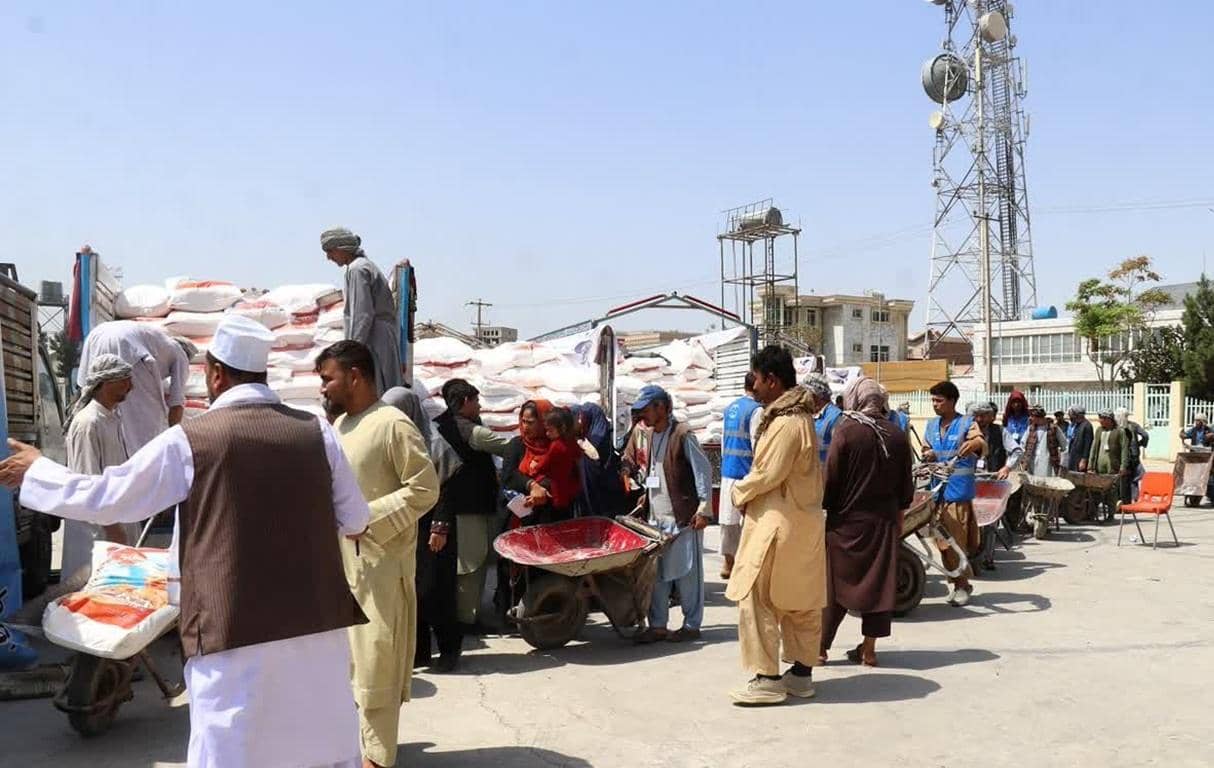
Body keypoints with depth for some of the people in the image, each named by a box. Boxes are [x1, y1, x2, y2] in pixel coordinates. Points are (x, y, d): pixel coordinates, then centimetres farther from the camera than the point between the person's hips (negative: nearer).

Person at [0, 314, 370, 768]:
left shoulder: (189, 441, -5)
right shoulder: (316, 432, 2)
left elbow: (106, 499, 6)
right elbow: (356, 520, 10)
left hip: (236, 630, -3)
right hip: (317, 623, 4)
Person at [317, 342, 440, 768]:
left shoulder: (393, 424, -15)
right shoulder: (340, 425, 11)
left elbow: (425, 489, -18)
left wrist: (367, 518, -20)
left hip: (381, 561, -8)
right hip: (341, 558, 8)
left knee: (376, 660, 2)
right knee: (348, 654, 18)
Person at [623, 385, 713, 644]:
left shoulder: (682, 434, -11)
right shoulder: (645, 434, 10)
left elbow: (703, 470, -13)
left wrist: (704, 509, -16)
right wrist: (647, 494, 11)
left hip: (684, 515, -7)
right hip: (656, 515, 7)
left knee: (686, 571, 1)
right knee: (655, 572, 8)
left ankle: (692, 625, 11)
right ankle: (657, 625, 16)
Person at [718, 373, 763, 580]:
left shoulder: (731, 408, 12)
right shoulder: (756, 410, -12)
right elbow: (757, 446, -15)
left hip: (727, 470, 8)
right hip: (746, 472, -8)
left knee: (729, 519, 12)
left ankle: (728, 563, 20)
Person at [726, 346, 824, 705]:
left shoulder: (785, 423, -19)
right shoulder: (800, 416, 13)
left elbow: (769, 474, -21)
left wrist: (740, 492, -3)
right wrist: (748, 491, 7)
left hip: (778, 523, -10)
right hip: (802, 520, 10)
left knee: (756, 598, -4)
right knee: (801, 600, 14)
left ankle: (767, 678, 0)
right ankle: (802, 672, 22)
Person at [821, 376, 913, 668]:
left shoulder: (846, 431, -11)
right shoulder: (897, 435, 2)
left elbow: (831, 478, -11)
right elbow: (905, 483, 9)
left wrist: (823, 507, 0)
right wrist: (898, 515, 19)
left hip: (847, 520, -4)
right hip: (884, 521, 4)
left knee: (835, 582, 5)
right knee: (879, 581, 10)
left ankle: (821, 646, 11)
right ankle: (869, 649, 14)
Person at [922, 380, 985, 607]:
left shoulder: (967, 423, -1)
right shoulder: (932, 425, 15)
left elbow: (983, 446, -14)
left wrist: (976, 443, -38)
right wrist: (929, 455, -2)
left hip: (958, 490, -5)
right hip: (936, 489, 6)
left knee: (956, 540, -7)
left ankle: (962, 584, 4)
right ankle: (954, 581, 17)